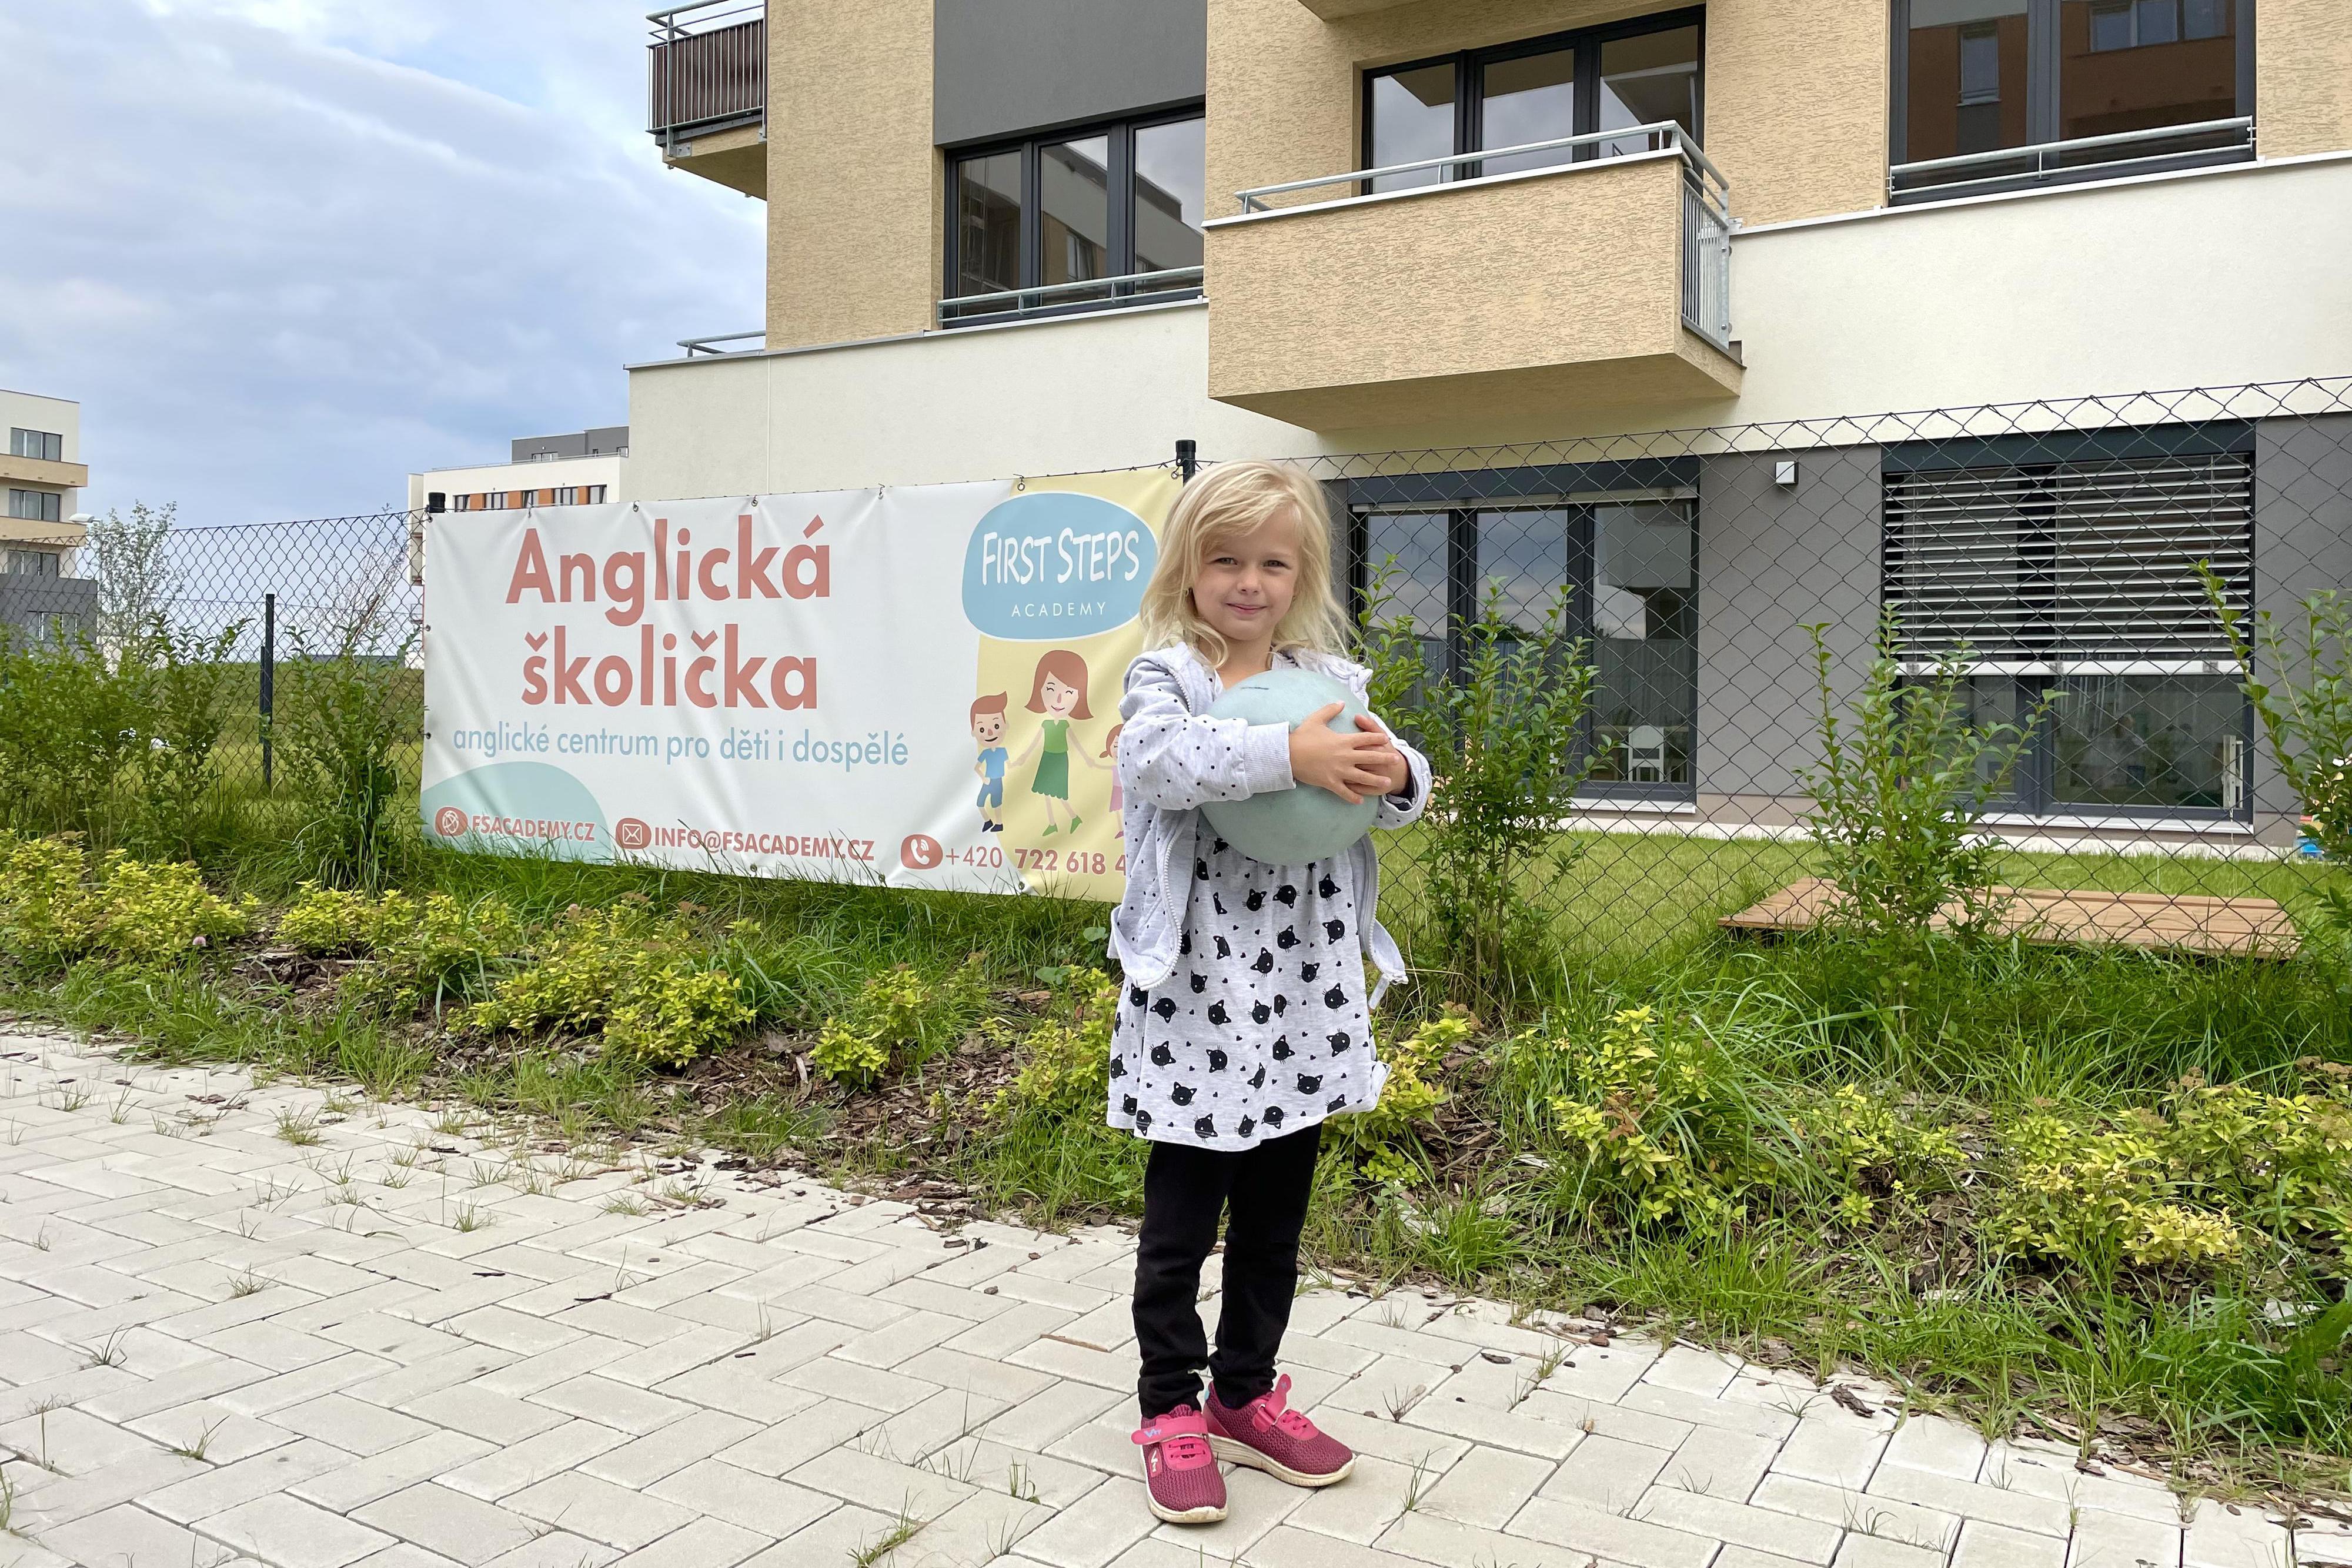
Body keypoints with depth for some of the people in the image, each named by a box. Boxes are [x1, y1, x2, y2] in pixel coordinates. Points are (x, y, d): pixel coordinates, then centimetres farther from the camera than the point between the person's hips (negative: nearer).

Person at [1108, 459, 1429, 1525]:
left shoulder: (1328, 680, 7)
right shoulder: (1166, 674, -5)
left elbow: (1396, 784, 2)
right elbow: (1161, 757, -25)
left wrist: (1393, 773, -22)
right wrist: (1288, 756, -37)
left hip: (1306, 994, 5)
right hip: (1196, 995, -4)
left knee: (1276, 1215, 17)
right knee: (1182, 1218, 7)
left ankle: (1245, 1394, 34)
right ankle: (1170, 1410, 25)